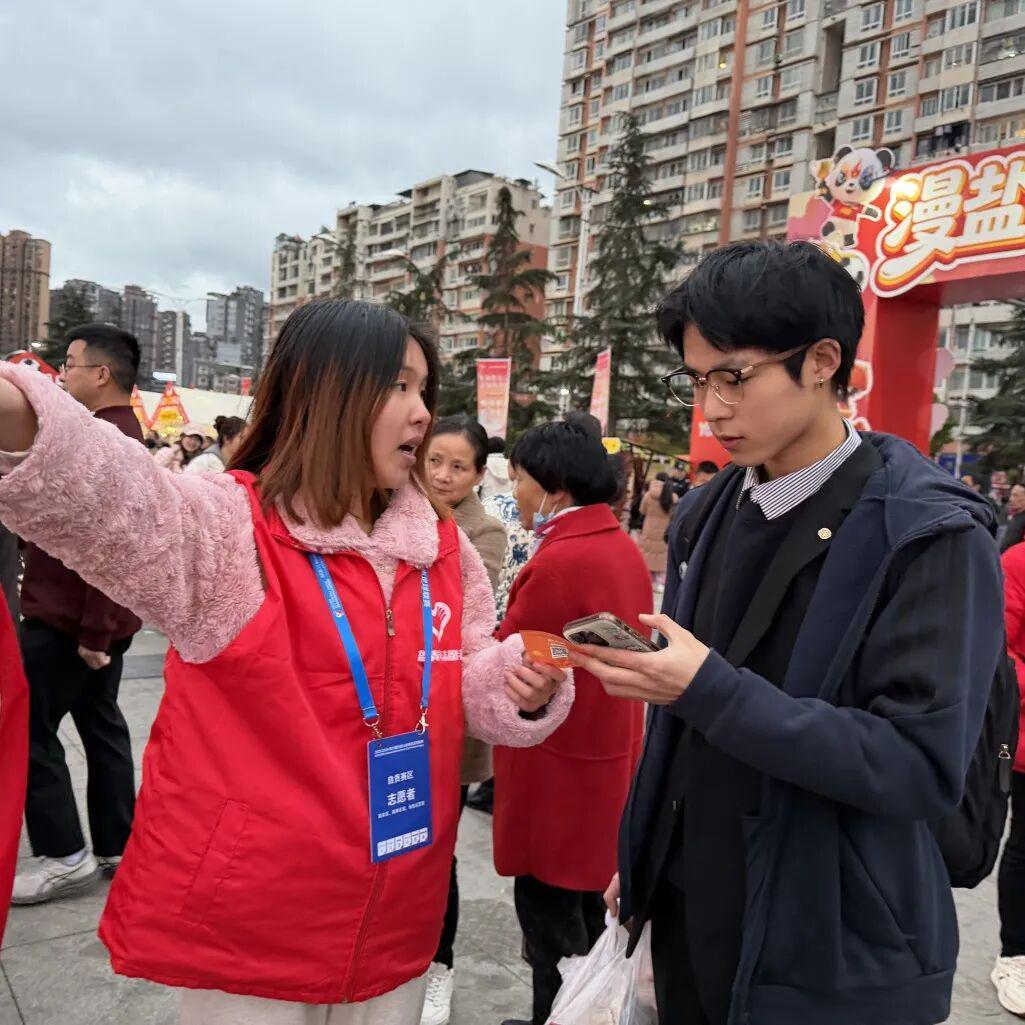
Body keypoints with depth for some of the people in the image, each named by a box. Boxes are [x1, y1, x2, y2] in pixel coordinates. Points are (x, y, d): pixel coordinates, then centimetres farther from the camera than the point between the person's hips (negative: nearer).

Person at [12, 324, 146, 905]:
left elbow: (112, 542, -27)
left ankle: (65, 856, 7)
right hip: (99, 618, 10)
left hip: (69, 618, -10)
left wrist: (93, 628, -25)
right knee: (101, 722, 14)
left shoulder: (100, 441, -20)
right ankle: (117, 847, 23)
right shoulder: (124, 435, 14)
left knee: (29, 727, 0)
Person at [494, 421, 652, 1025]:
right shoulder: (625, 549, 4)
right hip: (606, 754, 9)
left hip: (558, 768, -9)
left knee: (551, 919, 7)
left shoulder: (560, 559, -23)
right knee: (584, 911, 23)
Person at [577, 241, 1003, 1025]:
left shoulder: (931, 534, -17)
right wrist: (640, 860, 14)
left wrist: (710, 690, -29)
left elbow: (925, 766, -22)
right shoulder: (709, 514, 3)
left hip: (834, 954, -5)